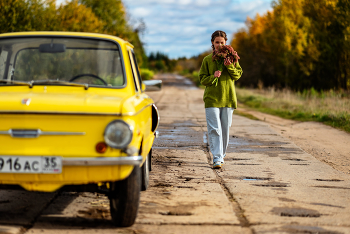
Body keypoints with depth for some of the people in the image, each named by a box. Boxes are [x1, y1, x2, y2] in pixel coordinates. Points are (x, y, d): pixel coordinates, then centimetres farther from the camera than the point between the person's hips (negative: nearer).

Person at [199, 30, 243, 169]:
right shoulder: (207, 60, 5)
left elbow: (238, 75, 2)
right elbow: (202, 79, 3)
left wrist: (230, 67, -15)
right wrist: (213, 77, -16)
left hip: (228, 98, 2)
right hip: (211, 99, -2)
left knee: (225, 129, 8)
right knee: (214, 129, -11)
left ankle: (222, 154, 24)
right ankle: (217, 158, -14)